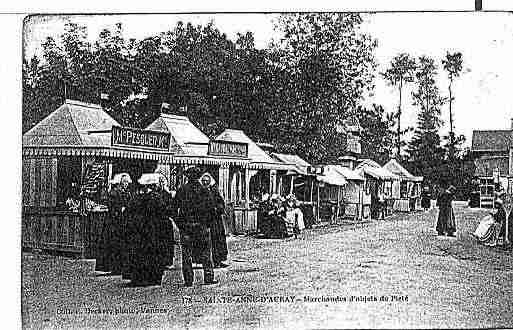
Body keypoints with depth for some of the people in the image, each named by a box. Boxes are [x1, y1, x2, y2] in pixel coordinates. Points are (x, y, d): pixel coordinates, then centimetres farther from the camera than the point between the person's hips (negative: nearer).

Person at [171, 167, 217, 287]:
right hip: (201, 226, -1)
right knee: (206, 252, 8)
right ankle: (208, 278, 7)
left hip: (185, 226, 1)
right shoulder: (204, 190, -2)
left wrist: (178, 223, 8)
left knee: (186, 254, 7)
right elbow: (210, 208, -5)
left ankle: (188, 280, 7)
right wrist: (208, 223, 3)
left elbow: (174, 208, 2)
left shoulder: (181, 190, 2)